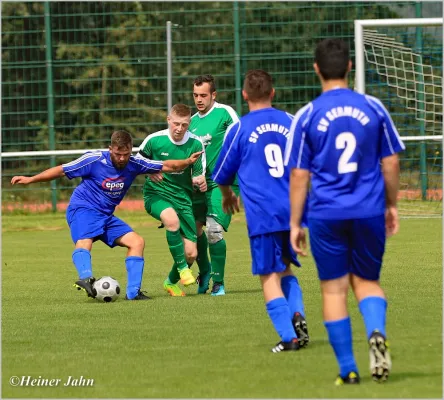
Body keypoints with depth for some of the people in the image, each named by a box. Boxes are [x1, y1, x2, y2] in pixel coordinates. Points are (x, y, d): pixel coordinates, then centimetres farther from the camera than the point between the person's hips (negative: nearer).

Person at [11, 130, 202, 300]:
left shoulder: (134, 163, -2)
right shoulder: (95, 159, -14)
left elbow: (166, 166, 3)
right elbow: (61, 170, -8)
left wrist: (187, 162, -15)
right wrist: (30, 179, -9)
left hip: (106, 216, 6)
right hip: (83, 209, -6)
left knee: (137, 242, -6)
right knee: (84, 242, -34)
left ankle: (133, 292, -9)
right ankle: (86, 278, -60)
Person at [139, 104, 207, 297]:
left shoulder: (195, 144, -6)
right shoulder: (154, 140, -10)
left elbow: (198, 175, 2)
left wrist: (199, 181, -21)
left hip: (182, 197, 3)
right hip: (156, 194, -3)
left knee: (191, 253, -3)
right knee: (172, 219, -38)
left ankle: (172, 281, 28)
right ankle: (182, 268, -20)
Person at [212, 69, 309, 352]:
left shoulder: (240, 129, -2)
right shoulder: (291, 123, 6)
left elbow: (222, 175, 9)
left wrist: (228, 197, 30)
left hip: (262, 215, -4)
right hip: (294, 211, 4)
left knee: (270, 276, 1)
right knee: (285, 269, 21)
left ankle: (289, 337, -8)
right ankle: (297, 315, -2)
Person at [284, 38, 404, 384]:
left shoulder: (307, 116, -3)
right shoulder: (373, 108, 1)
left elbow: (299, 175, -2)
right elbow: (391, 163, 6)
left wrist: (295, 224, 5)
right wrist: (391, 206, 19)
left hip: (326, 215, -1)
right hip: (369, 212, 1)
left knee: (334, 288, 7)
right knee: (367, 280, 15)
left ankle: (348, 370, 5)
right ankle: (377, 332, -15)